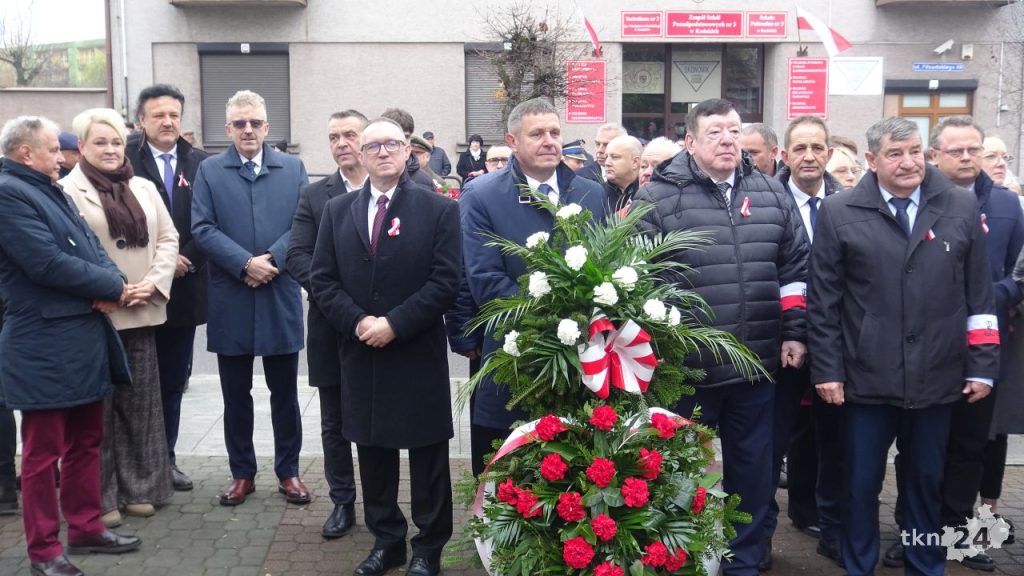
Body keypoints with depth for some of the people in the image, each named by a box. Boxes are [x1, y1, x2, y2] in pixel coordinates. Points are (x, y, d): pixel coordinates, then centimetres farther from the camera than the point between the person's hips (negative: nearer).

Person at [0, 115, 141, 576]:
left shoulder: (53, 191, 17)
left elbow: (90, 245, 13)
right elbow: (48, 263, -23)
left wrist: (111, 283, -9)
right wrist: (111, 288, -12)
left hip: (84, 336, 10)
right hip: (44, 346, -9)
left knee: (86, 440, 17)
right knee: (42, 451, 2)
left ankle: (85, 527, 30)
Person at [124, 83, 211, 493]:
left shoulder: (201, 163, 5)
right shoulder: (125, 160, -3)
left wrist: (187, 259, -10)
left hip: (184, 289, 3)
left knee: (173, 381, 12)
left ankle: (166, 459, 23)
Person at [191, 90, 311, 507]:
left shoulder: (293, 168, 7)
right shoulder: (209, 170, 5)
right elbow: (203, 228, -4)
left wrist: (271, 259, -15)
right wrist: (245, 263, -16)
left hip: (281, 298, 0)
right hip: (230, 300, 0)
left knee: (285, 393, 9)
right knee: (236, 395, 10)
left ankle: (288, 470, 21)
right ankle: (242, 473, 22)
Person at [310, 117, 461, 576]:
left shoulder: (439, 208, -2)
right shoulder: (337, 211, 8)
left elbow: (445, 280, -10)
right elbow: (322, 279, 5)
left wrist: (394, 323, -16)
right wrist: (357, 322, -11)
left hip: (418, 355, -3)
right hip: (360, 353, 3)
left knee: (426, 455, 6)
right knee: (373, 452, 12)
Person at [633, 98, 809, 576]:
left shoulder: (771, 194, 8)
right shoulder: (659, 197, -6)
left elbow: (794, 268, 12)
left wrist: (794, 333, 8)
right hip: (685, 367, -4)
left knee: (752, 470, 16)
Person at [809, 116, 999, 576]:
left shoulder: (962, 207, 4)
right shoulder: (839, 212, -2)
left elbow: (980, 294, 6)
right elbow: (823, 300, -1)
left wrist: (983, 365, 3)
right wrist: (826, 369, -5)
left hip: (938, 377, 2)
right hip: (866, 377, -1)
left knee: (926, 481, 15)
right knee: (861, 483, 10)